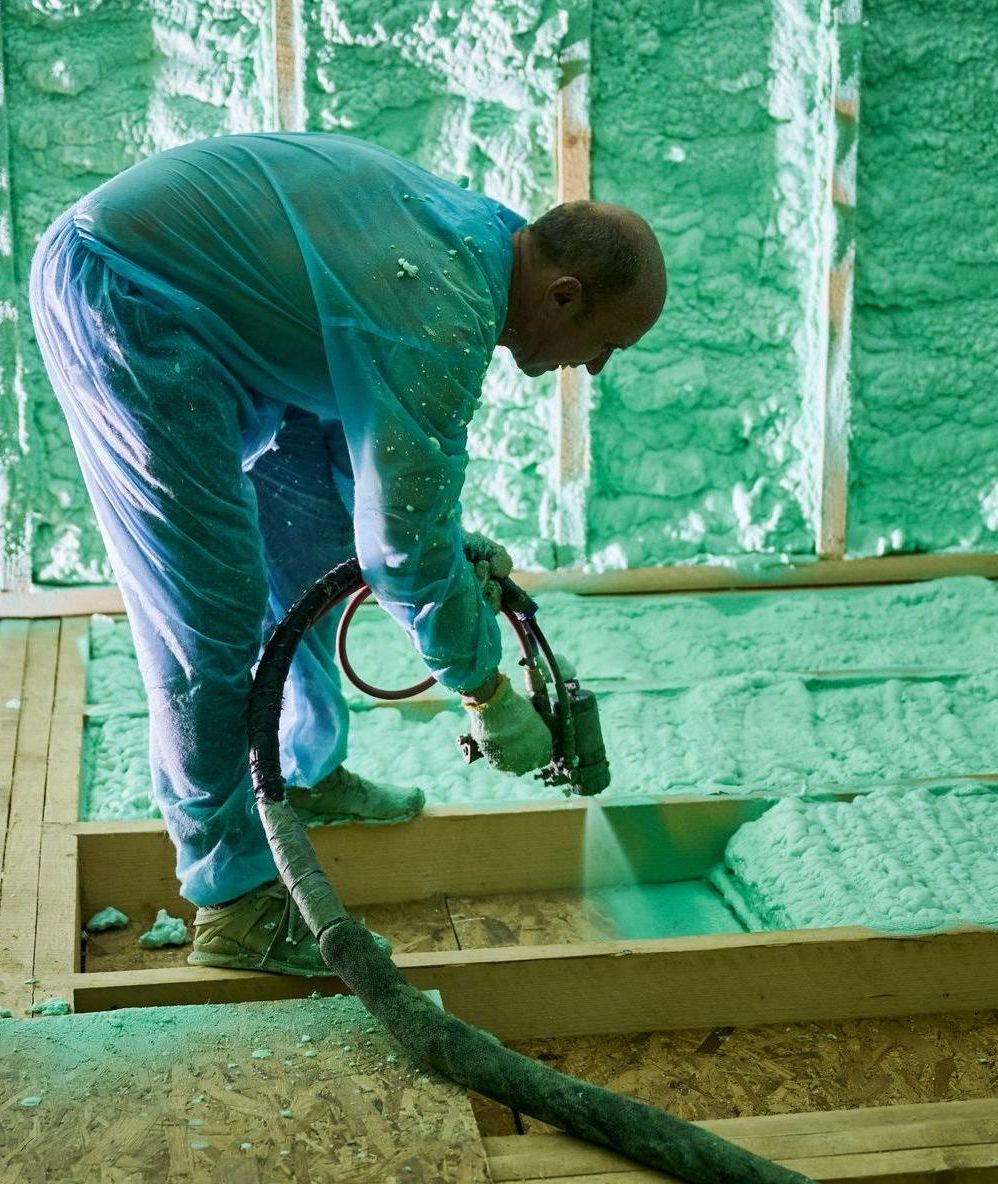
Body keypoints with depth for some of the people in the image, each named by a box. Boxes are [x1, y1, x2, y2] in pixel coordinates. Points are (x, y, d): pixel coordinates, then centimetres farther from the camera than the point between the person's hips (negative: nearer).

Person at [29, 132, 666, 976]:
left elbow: (372, 425, 18)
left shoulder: (478, 232, 4)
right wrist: (485, 691, -7)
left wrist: (448, 539, 10)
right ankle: (237, 900, 0)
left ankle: (304, 772, 32)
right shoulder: (445, 320, -25)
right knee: (214, 607, -10)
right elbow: (404, 547, -20)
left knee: (314, 533, 16)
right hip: (121, 298, -11)